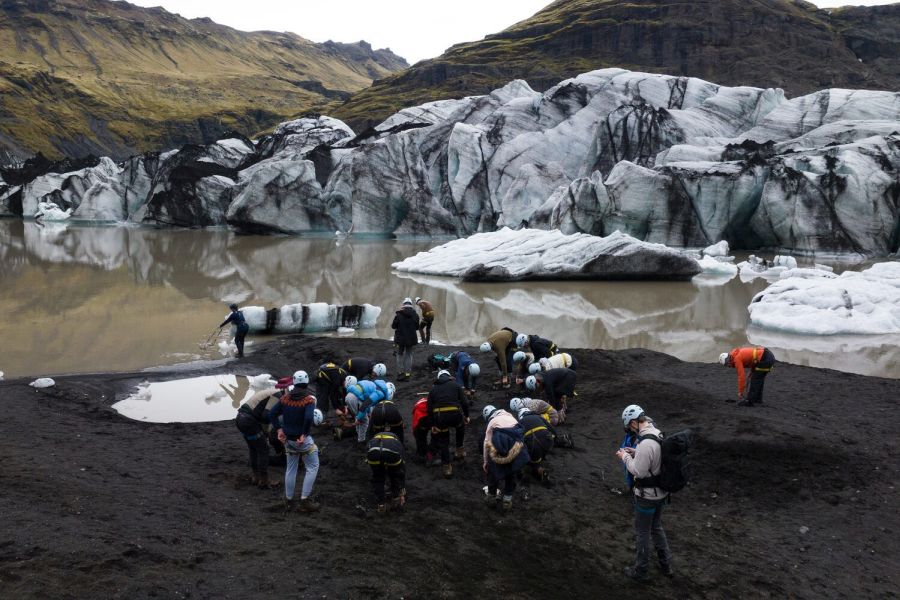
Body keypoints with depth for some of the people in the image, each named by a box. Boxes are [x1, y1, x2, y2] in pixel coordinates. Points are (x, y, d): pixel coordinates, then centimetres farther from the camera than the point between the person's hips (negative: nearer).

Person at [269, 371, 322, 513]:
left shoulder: (285, 397, 1)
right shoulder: (309, 399, -16)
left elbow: (272, 414, 1)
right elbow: (309, 418, -31)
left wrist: (279, 429, 4)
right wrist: (304, 434, -20)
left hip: (288, 439, 6)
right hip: (303, 440, -6)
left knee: (290, 469, 18)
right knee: (312, 467, 8)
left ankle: (288, 500, 27)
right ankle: (305, 501, 5)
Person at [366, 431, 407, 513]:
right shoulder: (397, 442, 43)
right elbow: (402, 469, 45)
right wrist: (402, 492, 52)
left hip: (373, 450, 1)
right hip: (392, 451, -1)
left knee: (377, 478, 28)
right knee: (396, 476, 30)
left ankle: (380, 504, 28)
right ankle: (395, 500, 37)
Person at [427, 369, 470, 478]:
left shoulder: (433, 388, 19)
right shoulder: (455, 385, 15)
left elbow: (430, 408, 13)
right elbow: (464, 402, 5)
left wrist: (432, 425, 17)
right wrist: (466, 416, 17)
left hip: (440, 417, 1)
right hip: (455, 415, -1)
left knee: (443, 442, 14)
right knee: (461, 427, 34)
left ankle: (447, 467, 13)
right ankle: (459, 449, 34)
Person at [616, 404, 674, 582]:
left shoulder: (646, 443, -32)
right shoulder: (658, 434, -2)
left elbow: (638, 471, -25)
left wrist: (625, 457, -11)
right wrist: (634, 452, 6)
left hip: (647, 495, -8)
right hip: (661, 492, 8)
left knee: (642, 532, 9)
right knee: (657, 527, 25)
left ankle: (640, 571, 24)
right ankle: (666, 565, 36)